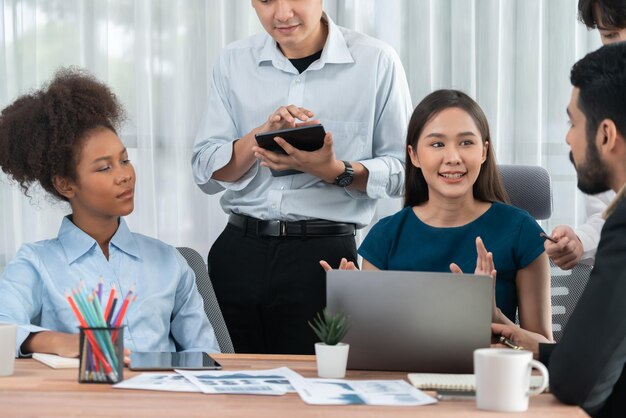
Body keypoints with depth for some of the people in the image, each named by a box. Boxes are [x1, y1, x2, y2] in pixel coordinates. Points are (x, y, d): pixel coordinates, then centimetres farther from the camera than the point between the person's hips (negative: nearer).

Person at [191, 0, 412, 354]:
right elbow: (206, 172, 3)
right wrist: (260, 135, -14)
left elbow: (402, 169, -2)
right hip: (238, 254, 3)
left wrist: (334, 172, -18)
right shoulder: (234, 62, 7)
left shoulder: (377, 62, -2)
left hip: (322, 256, -3)